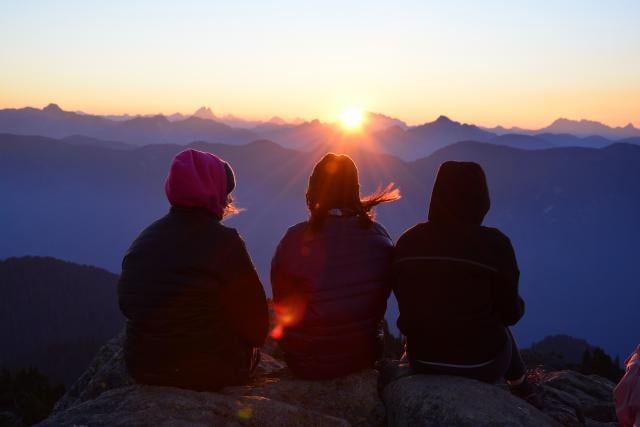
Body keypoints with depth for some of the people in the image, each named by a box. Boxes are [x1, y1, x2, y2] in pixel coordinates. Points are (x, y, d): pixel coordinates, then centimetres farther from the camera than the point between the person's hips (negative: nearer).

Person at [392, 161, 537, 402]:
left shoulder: (408, 241, -7)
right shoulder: (493, 243, -17)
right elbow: (510, 313, -6)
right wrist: (518, 306, 17)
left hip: (422, 360, 3)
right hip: (481, 364, -3)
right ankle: (523, 394, 48)